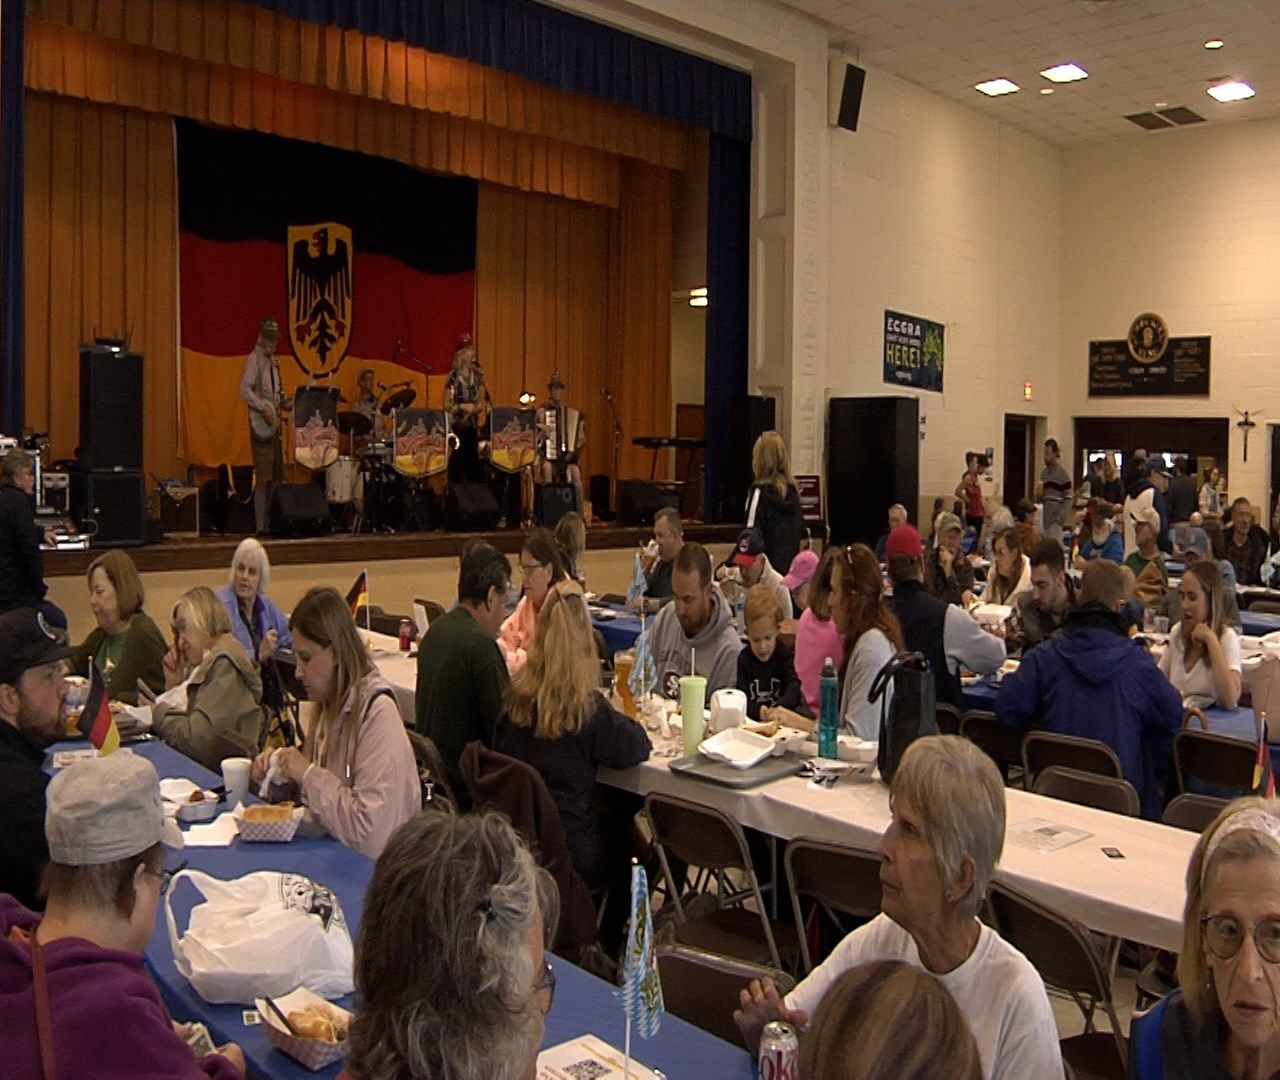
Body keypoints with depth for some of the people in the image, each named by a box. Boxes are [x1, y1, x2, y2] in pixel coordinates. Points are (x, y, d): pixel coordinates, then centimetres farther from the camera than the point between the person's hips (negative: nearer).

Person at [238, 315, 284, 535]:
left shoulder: (273, 361, 19)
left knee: (277, 476, 12)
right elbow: (244, 390, -18)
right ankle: (261, 526, -7)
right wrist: (263, 408, -25)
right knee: (263, 476, -10)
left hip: (274, 423, 9)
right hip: (260, 425, -9)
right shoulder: (254, 359, -8)